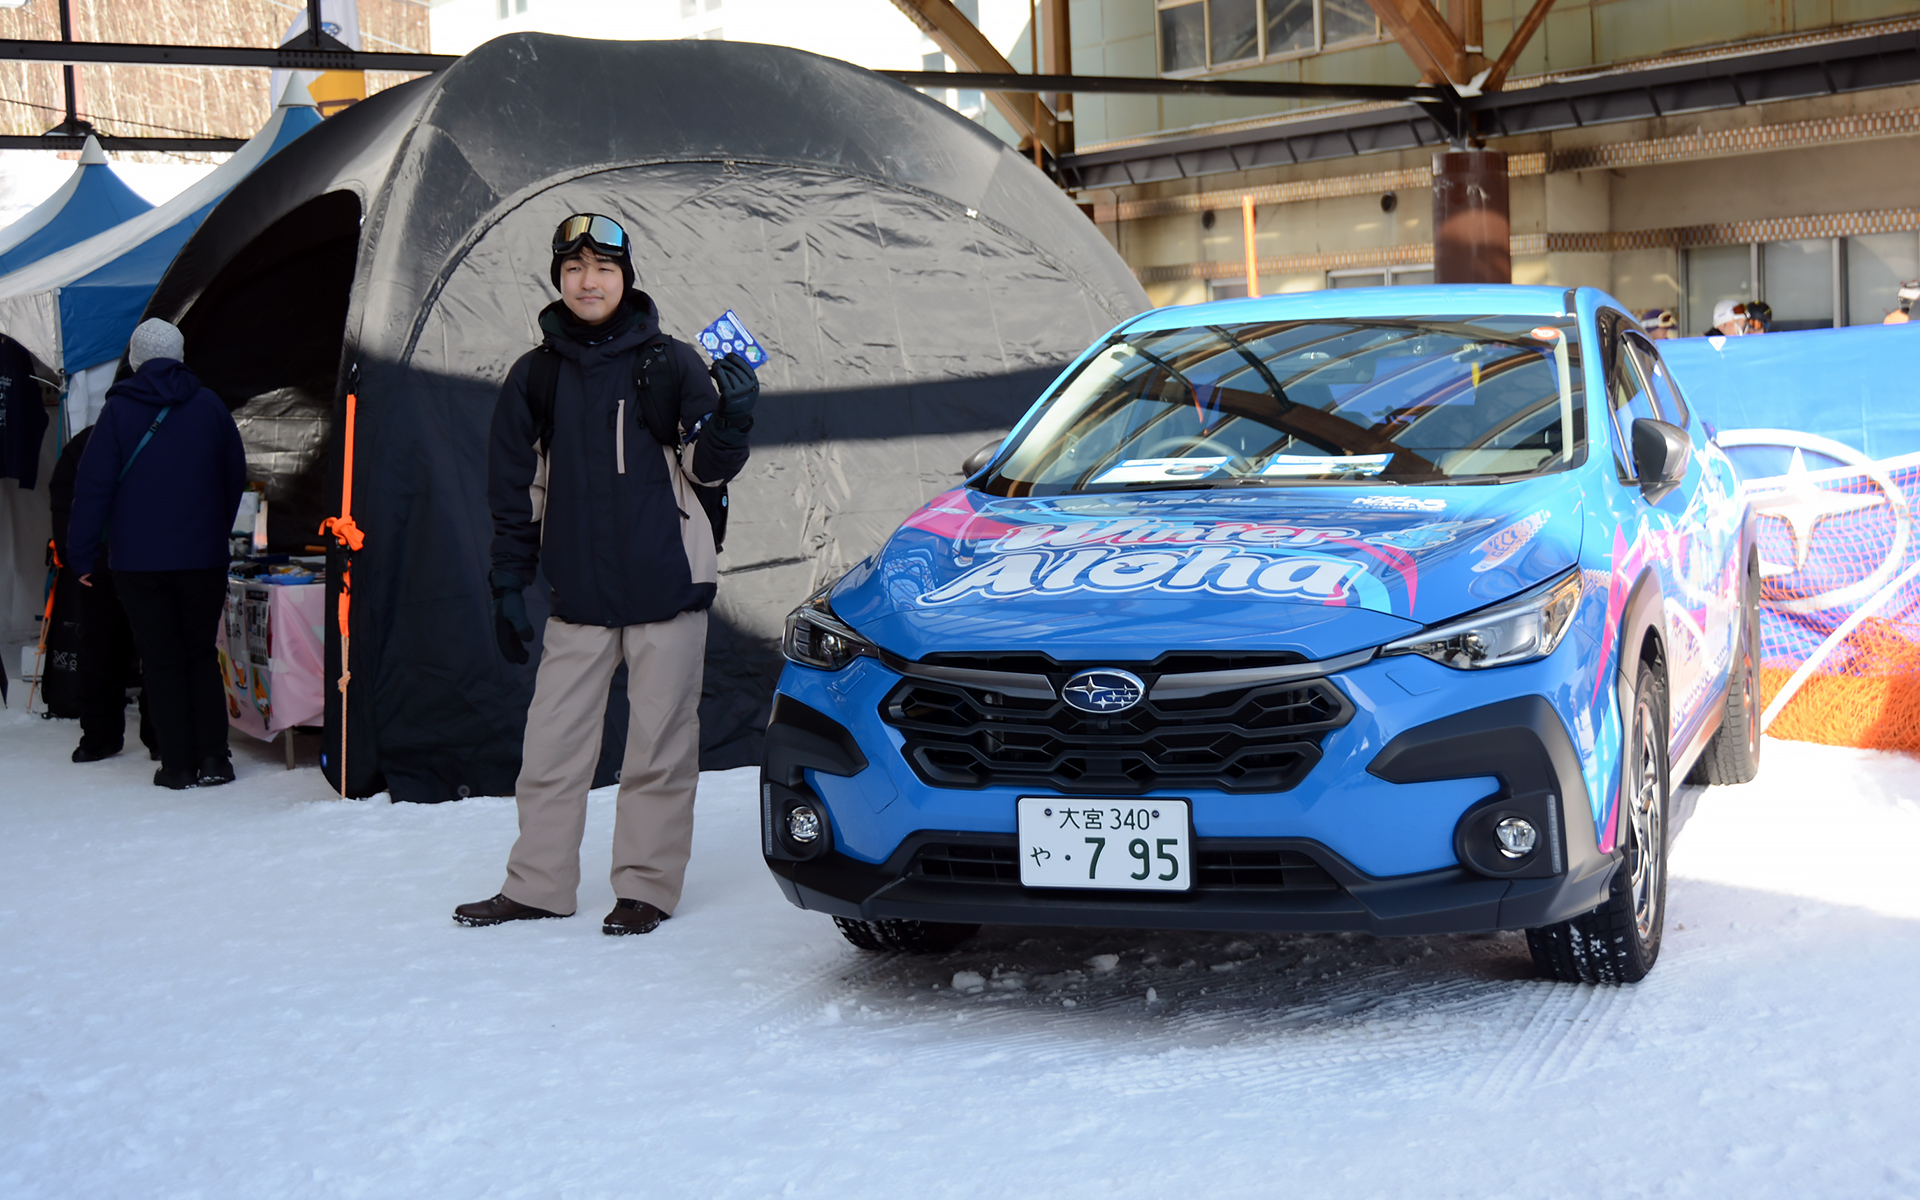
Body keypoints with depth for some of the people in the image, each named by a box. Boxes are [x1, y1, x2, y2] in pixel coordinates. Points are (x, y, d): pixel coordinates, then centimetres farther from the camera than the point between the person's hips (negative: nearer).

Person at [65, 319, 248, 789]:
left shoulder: (119, 411, -4)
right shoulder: (210, 406, 3)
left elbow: (93, 486, -5)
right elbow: (236, 479, 10)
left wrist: (83, 555, 2)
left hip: (138, 561, -2)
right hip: (203, 557, 2)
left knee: (161, 661, 4)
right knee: (202, 654, 11)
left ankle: (178, 764, 3)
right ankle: (213, 759, 6)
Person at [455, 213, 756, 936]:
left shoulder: (668, 364, 1)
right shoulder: (534, 377, 8)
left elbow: (705, 469, 2)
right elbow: (514, 491, 13)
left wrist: (732, 420, -18)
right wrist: (508, 586, 9)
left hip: (666, 586, -2)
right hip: (578, 596, 2)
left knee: (660, 741, 2)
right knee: (551, 742, 5)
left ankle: (646, 886, 12)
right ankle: (537, 884, 17)